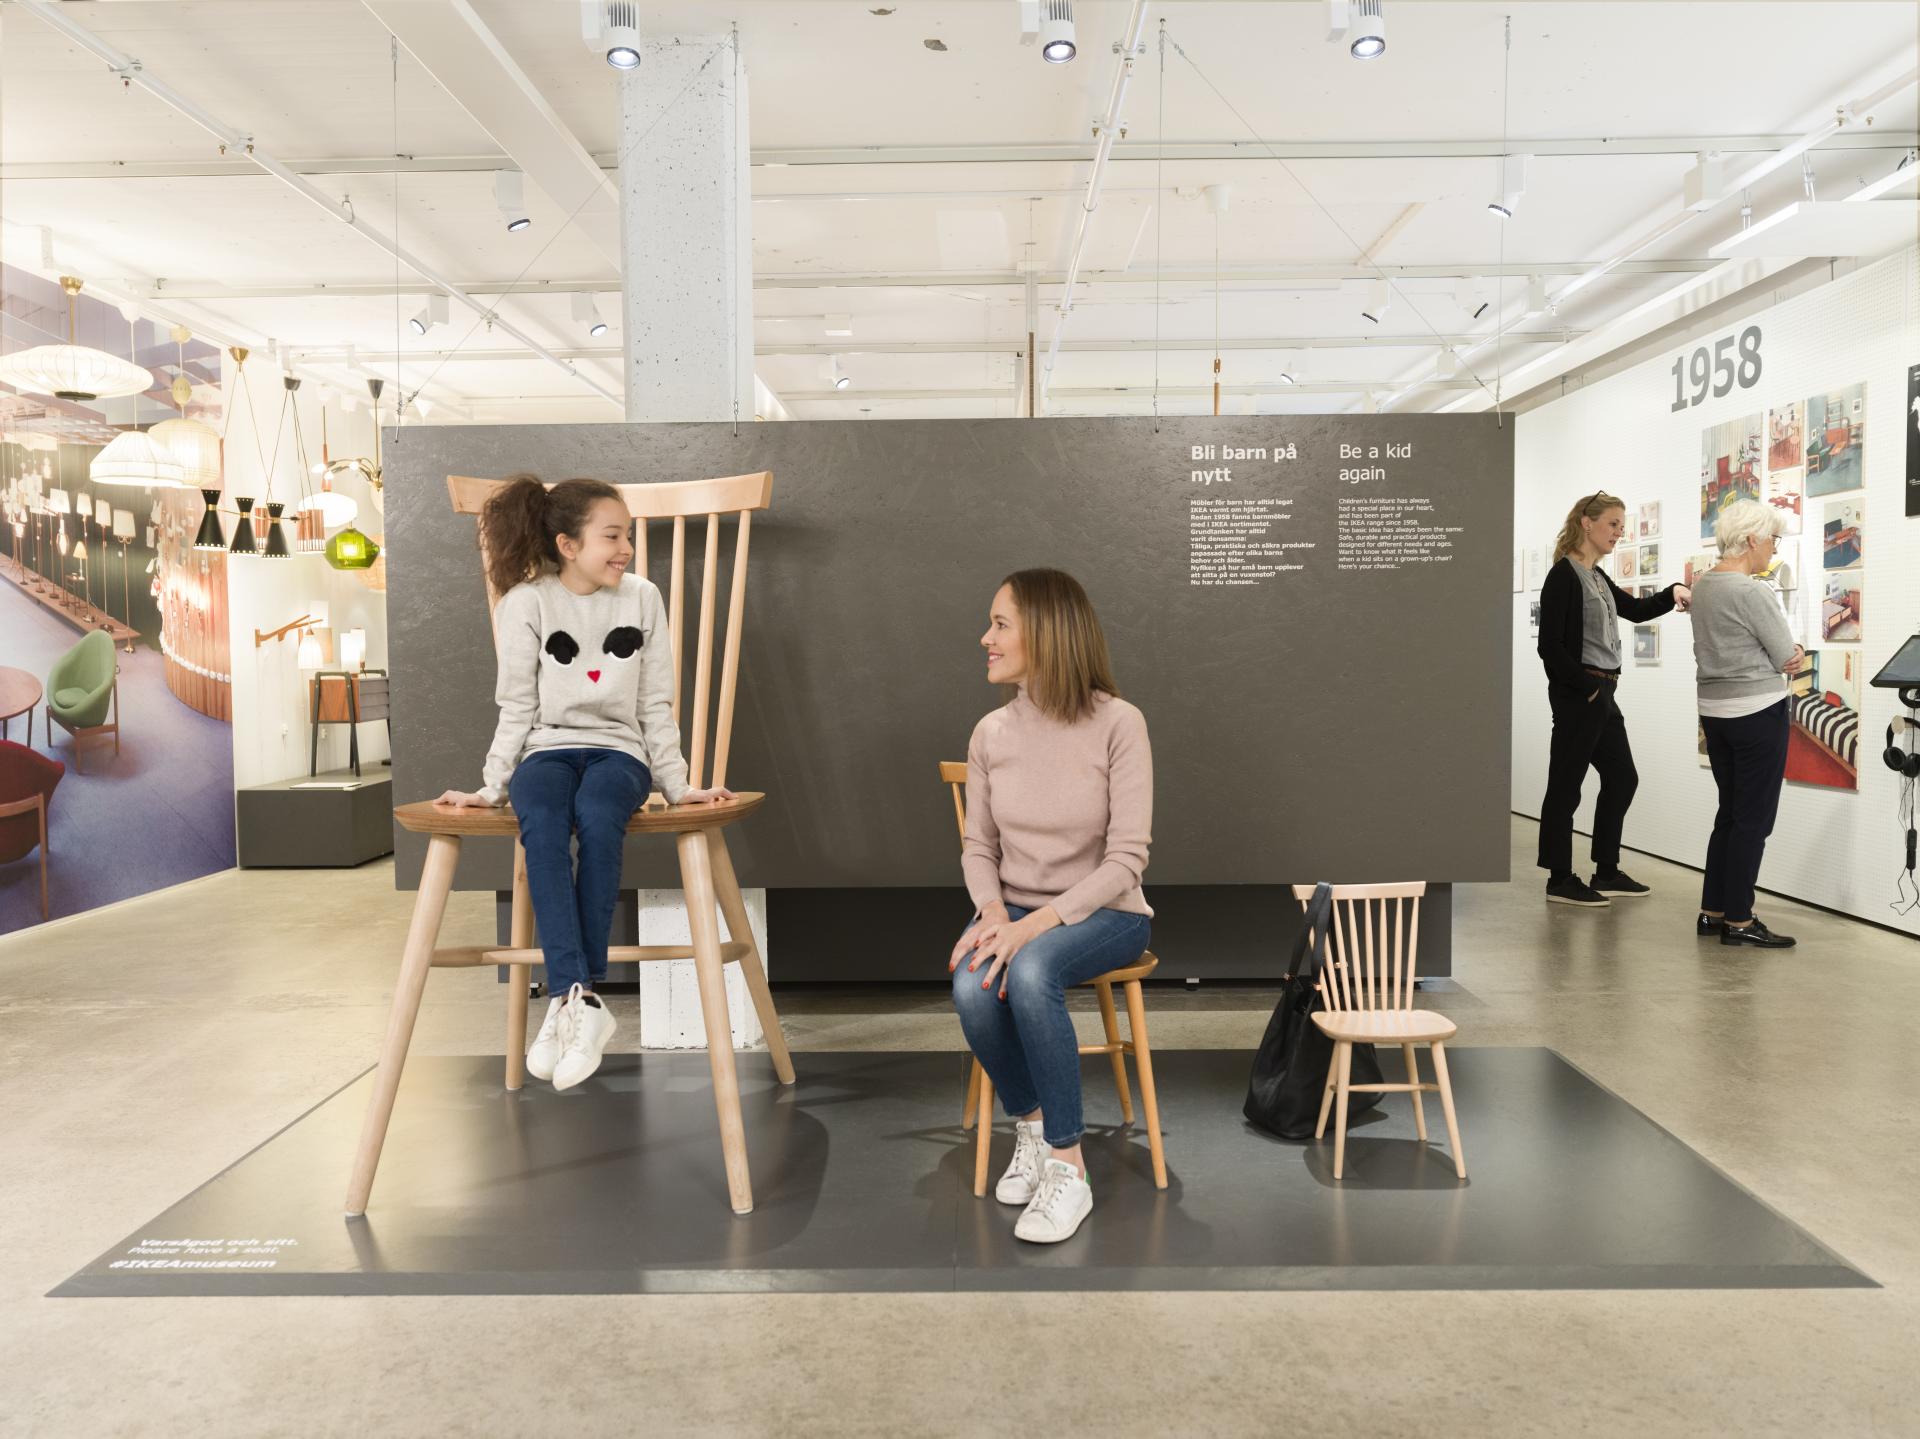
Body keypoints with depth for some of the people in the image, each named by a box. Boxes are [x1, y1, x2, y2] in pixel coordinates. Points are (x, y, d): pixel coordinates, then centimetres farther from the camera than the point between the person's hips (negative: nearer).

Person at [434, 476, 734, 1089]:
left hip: (617, 749, 0)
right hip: (547, 749, 0)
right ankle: (581, 1000, -38)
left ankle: (571, 997, -31)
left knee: (597, 816, -35)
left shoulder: (642, 598, 6)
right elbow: (517, 709, 4)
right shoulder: (526, 603, 1)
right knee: (542, 825, -35)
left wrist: (675, 784, 5)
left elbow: (656, 705, 9)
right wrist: (491, 786, -1)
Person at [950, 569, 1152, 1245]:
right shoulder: (992, 732, 1)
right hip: (1015, 911, 4)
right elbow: (978, 847, 8)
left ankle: (1067, 1165, -18)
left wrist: (1035, 923, -26)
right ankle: (1030, 1126, 0)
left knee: (1030, 972, -35)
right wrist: (993, 911, -14)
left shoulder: (1117, 723, -13)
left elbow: (1125, 858, -16)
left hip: (1102, 913, -4)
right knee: (973, 988, -29)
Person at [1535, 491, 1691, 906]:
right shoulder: (1564, 576, -13)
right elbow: (1550, 645, -18)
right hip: (1576, 694, -10)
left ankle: (1607, 872, 25)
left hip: (1603, 692, 10)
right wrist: (1586, 688, -16)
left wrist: (1673, 593, 10)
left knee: (1622, 777, 15)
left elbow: (1635, 610, 27)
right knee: (1566, 784, -1)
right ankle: (1559, 880, 8)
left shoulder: (1597, 576, 14)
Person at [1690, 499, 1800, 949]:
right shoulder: (1752, 592, -19)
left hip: (1714, 709, 8)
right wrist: (1790, 655, 9)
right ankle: (1738, 921, 7)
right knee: (1754, 818, 0)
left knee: (1731, 811, 16)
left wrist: (1783, 655, 3)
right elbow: (1788, 657, -12)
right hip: (1757, 710, -8)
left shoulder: (1702, 586, 8)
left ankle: (1712, 912, 20)